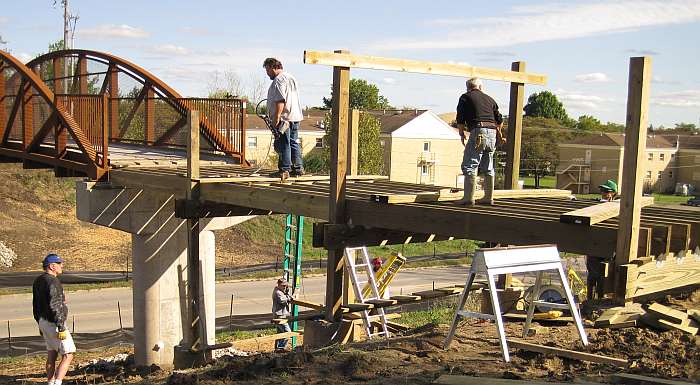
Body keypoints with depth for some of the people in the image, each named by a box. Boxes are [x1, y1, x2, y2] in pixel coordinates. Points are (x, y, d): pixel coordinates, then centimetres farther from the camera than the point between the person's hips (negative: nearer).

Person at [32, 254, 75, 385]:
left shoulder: (38, 281, 9)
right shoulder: (53, 282, -21)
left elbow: (35, 305, 16)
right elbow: (55, 306, -26)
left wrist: (40, 324, 24)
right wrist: (61, 328, -24)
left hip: (43, 322, 9)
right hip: (54, 324, -9)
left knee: (52, 355, 17)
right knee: (68, 355, -4)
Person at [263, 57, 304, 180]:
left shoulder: (279, 80, -11)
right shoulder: (291, 77, 20)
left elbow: (280, 100, -21)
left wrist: (276, 117, -22)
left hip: (284, 118, -10)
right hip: (295, 116, 10)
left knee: (283, 144, -6)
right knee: (294, 143, 13)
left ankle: (284, 170, -5)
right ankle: (298, 168, 16)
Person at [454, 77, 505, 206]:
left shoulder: (465, 97, 7)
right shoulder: (489, 99, 22)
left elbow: (460, 120, 3)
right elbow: (500, 120, 24)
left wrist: (462, 134, 19)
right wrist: (499, 135, 39)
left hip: (478, 132, -6)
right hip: (492, 133, 6)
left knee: (469, 166, -6)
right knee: (488, 168, 15)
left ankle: (468, 198, -13)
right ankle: (488, 198, 18)